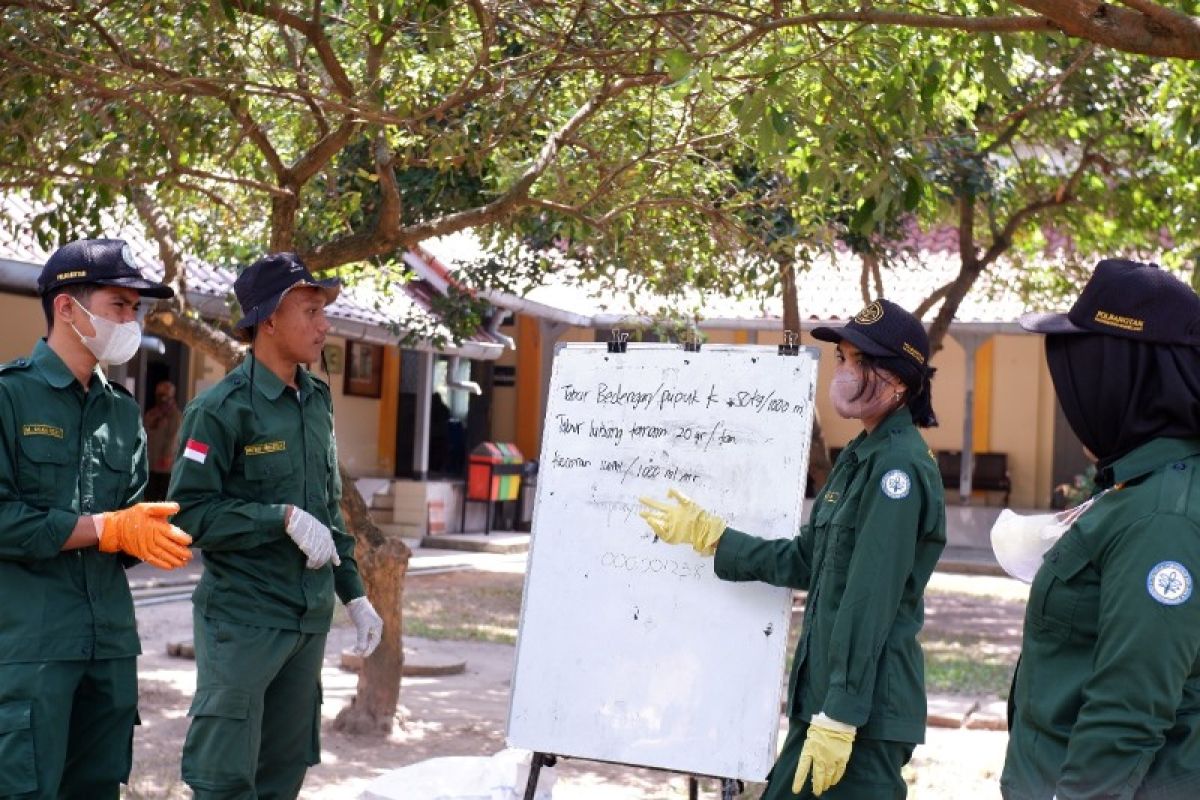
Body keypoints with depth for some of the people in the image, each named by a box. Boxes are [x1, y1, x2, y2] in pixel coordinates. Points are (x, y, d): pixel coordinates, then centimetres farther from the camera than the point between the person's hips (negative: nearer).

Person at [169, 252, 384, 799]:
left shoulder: (316, 401, 11)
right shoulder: (223, 408, -12)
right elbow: (189, 511, -16)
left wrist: (354, 595, 15)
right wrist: (284, 517, -20)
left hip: (310, 619, 7)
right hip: (242, 620, -7)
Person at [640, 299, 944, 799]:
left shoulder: (898, 467, -16)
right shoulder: (862, 457, 14)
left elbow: (869, 604, -20)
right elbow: (804, 563, 20)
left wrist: (837, 718, -22)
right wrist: (707, 534, 23)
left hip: (865, 708, -9)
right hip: (826, 693, 9)